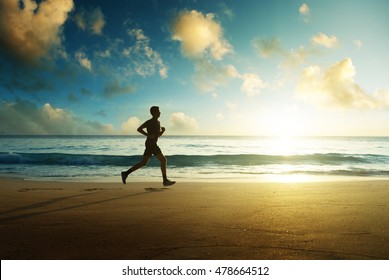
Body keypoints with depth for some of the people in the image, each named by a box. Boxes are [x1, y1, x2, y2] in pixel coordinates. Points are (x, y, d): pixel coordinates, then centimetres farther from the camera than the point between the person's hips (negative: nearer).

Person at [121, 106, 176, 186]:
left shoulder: (158, 122, 20)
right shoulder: (149, 122, -7)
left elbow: (159, 135, 25)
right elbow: (139, 129, -8)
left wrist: (163, 130, 4)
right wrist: (148, 135, -16)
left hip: (152, 145, 10)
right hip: (150, 144, -10)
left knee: (143, 163, 9)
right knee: (163, 160, -9)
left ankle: (126, 173, 11)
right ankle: (165, 181, -7)